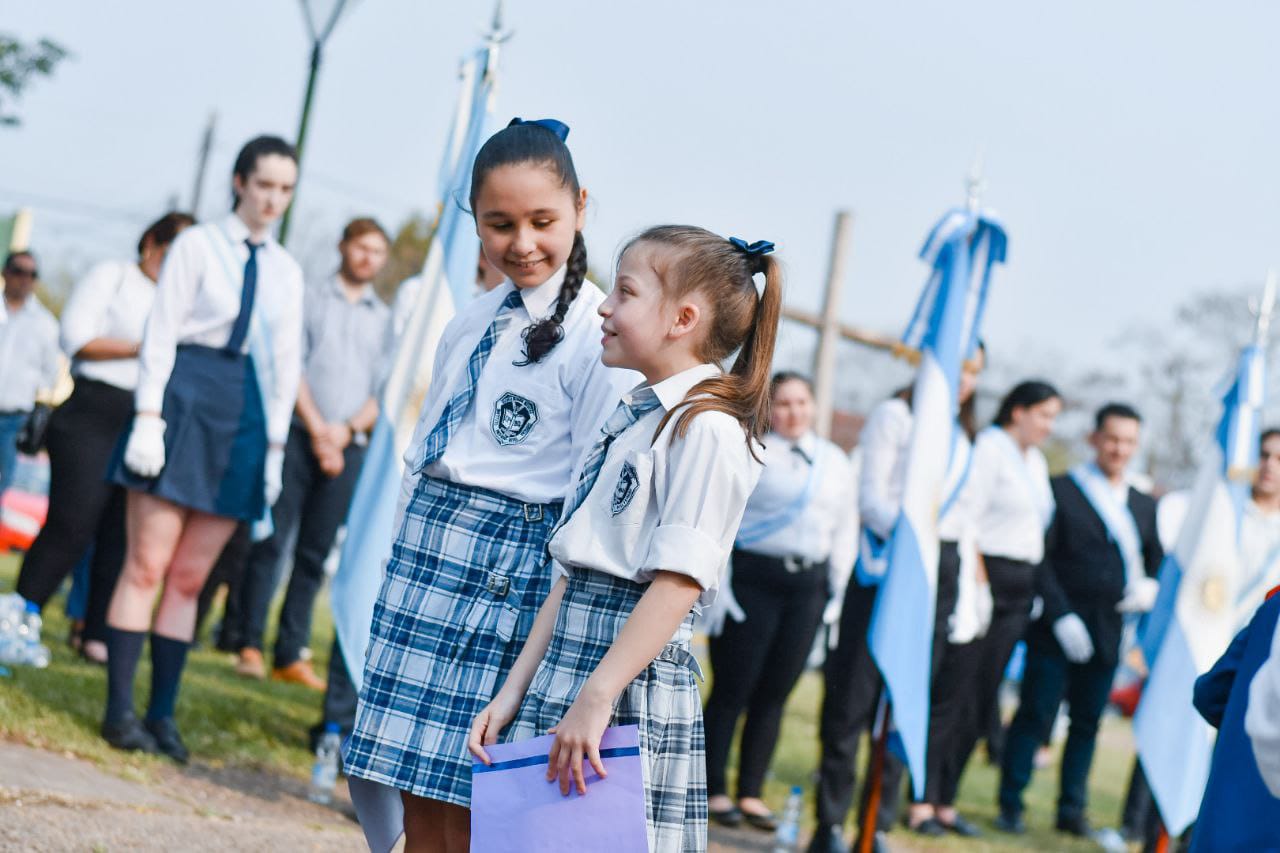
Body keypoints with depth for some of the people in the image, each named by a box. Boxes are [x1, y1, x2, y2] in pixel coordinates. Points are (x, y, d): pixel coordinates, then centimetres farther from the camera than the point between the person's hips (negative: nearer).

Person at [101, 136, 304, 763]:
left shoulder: (286, 271, 13)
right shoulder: (198, 245, 0)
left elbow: (285, 362, 16)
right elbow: (161, 333, -4)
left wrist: (275, 444, 11)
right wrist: (149, 416, -12)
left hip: (246, 414, 4)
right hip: (185, 399, -4)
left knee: (190, 576, 5)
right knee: (148, 563, -6)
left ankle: (162, 713, 9)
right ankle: (119, 711, -2)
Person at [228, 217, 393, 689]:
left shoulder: (385, 319, 14)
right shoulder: (309, 300, 8)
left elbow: (386, 392, 9)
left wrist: (346, 429, -7)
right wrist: (316, 428, -9)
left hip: (348, 445, 2)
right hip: (298, 434, -2)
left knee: (315, 553, 2)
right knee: (272, 539, -7)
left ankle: (291, 654, 4)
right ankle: (250, 644, -3)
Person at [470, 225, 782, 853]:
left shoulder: (706, 427, -10)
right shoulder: (629, 418, 16)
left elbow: (678, 583, -19)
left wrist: (595, 697, -23)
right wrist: (513, 691, 12)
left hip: (635, 681, -8)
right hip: (561, 671, 8)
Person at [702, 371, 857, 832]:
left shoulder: (835, 462, 15)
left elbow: (844, 530, 18)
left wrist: (837, 589, 10)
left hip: (807, 584, 5)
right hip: (752, 578, -4)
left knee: (774, 694, 6)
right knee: (733, 688, -3)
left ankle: (751, 793, 13)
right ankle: (713, 790, 7)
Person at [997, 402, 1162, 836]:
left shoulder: (1143, 505, 14)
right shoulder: (1061, 490, -1)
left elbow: (1158, 560, 21)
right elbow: (1040, 560, -6)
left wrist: (1151, 586, -2)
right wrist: (1061, 615, -14)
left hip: (1108, 633, 4)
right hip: (1056, 631, -4)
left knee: (1087, 721, 8)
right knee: (1036, 715, -3)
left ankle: (1072, 809, 17)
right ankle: (1010, 804, 6)